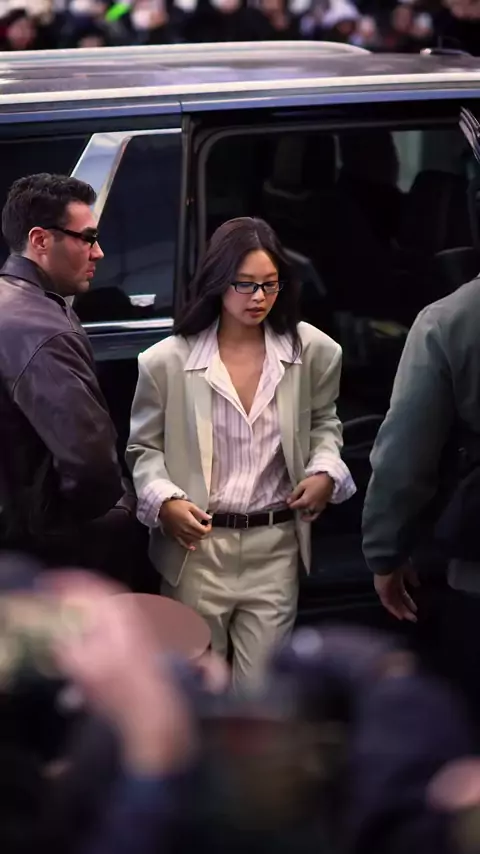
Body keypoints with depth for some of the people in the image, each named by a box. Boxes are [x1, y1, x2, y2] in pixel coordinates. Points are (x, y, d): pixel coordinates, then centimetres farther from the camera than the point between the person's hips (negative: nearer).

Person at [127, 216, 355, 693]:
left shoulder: (310, 351, -2)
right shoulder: (168, 362, -6)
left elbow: (324, 422, 17)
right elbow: (143, 448, 4)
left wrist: (326, 473, -2)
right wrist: (164, 501, -13)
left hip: (275, 547, 1)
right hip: (197, 546, -1)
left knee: (260, 687, 4)